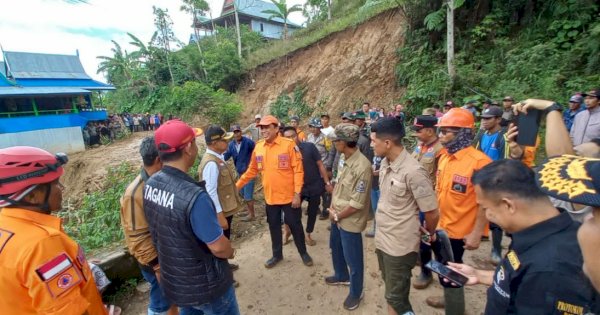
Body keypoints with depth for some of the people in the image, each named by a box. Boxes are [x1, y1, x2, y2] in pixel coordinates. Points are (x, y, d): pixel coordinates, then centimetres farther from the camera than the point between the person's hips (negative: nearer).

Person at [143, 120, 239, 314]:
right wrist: (230, 252, -3)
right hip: (205, 286, -6)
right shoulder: (194, 195, -34)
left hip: (173, 282, 7)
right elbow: (218, 247, -26)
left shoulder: (150, 185, -9)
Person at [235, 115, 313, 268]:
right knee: (274, 226, 18)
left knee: (295, 225, 12)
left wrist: (297, 193, -15)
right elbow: (252, 170, 10)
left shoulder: (289, 145, -14)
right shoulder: (258, 147, 0)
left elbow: (298, 170, -13)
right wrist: (237, 185, 8)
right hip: (270, 197, 4)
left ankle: (304, 253, 35)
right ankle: (277, 255, 39)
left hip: (289, 196, -4)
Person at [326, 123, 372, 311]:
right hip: (337, 216, 9)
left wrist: (338, 216, -13)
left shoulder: (362, 166, -28)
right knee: (335, 248, 28)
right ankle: (341, 276, 53)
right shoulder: (345, 159, 0)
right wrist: (332, 207, 1)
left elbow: (357, 203, -25)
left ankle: (356, 293, 35)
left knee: (353, 259, 11)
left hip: (350, 221, -9)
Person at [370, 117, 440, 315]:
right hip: (382, 239, 7)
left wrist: (429, 234, 1)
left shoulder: (413, 171, -26)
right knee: (391, 291, 25)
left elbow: (432, 213, -16)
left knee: (396, 297, 11)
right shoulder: (385, 164, -1)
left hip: (400, 245, -7)